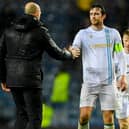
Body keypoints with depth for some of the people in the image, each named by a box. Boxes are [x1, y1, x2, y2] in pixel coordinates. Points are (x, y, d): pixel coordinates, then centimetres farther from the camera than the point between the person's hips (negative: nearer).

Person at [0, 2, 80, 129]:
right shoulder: (40, 31, -4)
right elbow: (55, 52, 4)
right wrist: (70, 54, 24)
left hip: (12, 79, 6)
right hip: (30, 80, -5)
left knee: (22, 114, 17)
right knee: (34, 117, 0)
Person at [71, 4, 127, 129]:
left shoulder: (113, 33, 7)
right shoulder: (83, 33, 5)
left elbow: (120, 56, 9)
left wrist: (123, 76, 0)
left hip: (108, 82, 1)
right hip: (89, 81, -1)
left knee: (108, 118, -1)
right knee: (84, 115, -11)